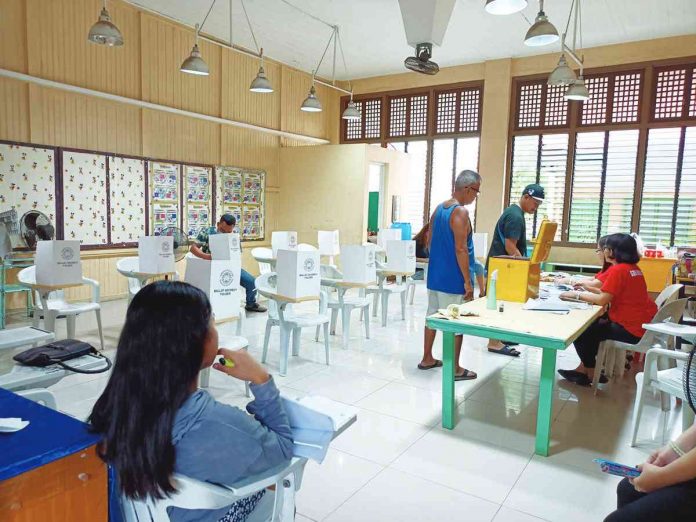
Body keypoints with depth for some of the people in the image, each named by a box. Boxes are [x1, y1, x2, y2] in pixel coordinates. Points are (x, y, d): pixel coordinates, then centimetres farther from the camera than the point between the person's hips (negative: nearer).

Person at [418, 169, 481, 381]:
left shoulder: (438, 209, 10)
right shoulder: (460, 212, -17)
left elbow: (429, 241, 16)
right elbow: (461, 249, -21)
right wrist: (467, 282, -17)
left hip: (435, 275, 9)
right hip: (453, 279, -9)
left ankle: (427, 359, 27)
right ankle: (455, 369, 10)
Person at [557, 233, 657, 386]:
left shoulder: (618, 270, -18)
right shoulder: (633, 267, 9)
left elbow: (602, 300, -20)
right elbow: (609, 292, 13)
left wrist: (577, 295, -9)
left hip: (631, 329, -10)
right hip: (642, 323, 10)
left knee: (581, 332, 1)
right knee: (593, 323, 23)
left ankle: (590, 373, 20)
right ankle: (585, 367, 24)